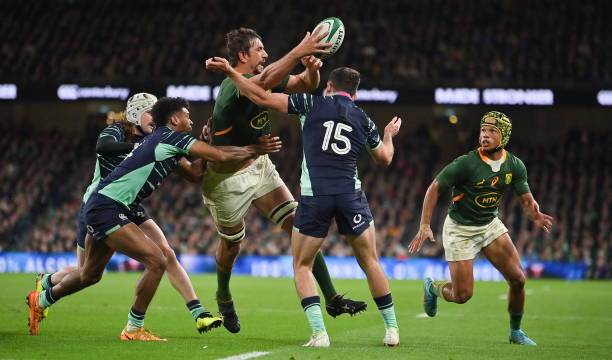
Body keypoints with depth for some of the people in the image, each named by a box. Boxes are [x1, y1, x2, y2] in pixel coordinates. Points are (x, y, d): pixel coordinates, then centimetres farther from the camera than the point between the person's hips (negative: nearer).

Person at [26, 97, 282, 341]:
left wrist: (206, 142, 8)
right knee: (157, 261, -14)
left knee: (90, 275, 24)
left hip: (99, 209, 10)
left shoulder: (167, 147, 17)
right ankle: (134, 328, -5)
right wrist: (254, 150, -2)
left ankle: (41, 300, 43)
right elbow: (220, 155, -13)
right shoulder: (170, 136, -11)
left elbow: (194, 172, 13)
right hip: (107, 209, -10)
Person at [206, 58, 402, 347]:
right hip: (350, 194, 2)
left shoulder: (313, 104, 2)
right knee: (370, 262, 17)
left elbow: (263, 98, -5)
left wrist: (229, 71, 2)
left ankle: (319, 333, -5)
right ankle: (391, 329, 19)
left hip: (314, 196, -2)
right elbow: (384, 158, 27)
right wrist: (389, 135, 48)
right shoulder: (364, 121, 11)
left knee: (302, 267, 10)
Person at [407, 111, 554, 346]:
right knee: (462, 295, -5)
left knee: (517, 279, -6)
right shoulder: (466, 163, -22)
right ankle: (432, 288, 29)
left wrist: (535, 216, -26)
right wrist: (424, 226, -20)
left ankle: (515, 331, 16)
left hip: (490, 225, 5)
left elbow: (527, 201, -2)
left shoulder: (515, 166, -6)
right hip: (460, 229, -5)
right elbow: (435, 188, -13)